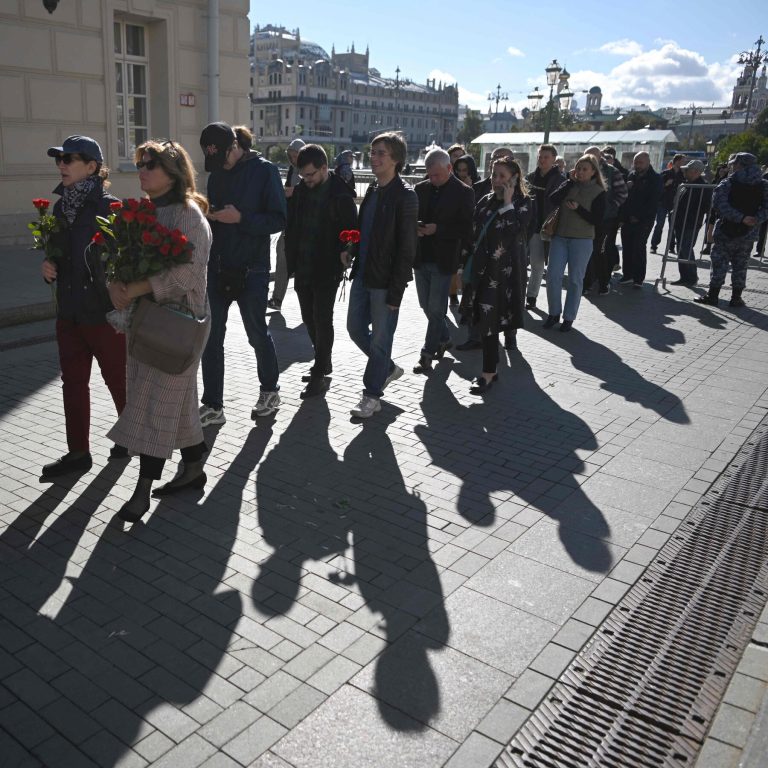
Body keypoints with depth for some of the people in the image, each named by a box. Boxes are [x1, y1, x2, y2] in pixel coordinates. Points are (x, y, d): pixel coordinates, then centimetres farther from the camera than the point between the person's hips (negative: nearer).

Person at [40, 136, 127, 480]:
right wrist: (49, 265, 0)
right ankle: (77, 453, 21)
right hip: (69, 310, 7)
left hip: (104, 312, -7)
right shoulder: (61, 207, 9)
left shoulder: (109, 207, -12)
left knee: (118, 379, 10)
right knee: (72, 382, 10)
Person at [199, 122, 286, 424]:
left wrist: (240, 218, -22)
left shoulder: (264, 170, -7)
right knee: (210, 338, 4)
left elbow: (279, 219, -12)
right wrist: (208, 215, -4)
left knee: (257, 333, 9)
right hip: (217, 268, 6)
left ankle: (269, 391, 32)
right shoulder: (217, 174, 10)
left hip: (251, 269, -5)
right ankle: (212, 405, 14)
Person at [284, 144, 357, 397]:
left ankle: (319, 375, 4)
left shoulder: (340, 195, -11)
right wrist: (291, 261, 6)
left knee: (322, 319, -3)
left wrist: (340, 261, -14)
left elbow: (350, 232, -9)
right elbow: (291, 226, 12)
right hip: (303, 268, 7)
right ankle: (324, 362, 31)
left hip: (327, 271, -6)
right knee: (309, 318, 14)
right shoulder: (301, 190, 7)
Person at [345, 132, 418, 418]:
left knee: (380, 338, 3)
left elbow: (406, 249, -16)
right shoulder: (373, 190, 11)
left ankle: (372, 396, 16)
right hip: (362, 275, 8)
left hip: (384, 281, -8)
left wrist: (395, 292, -18)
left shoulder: (404, 195, -13)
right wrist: (350, 250, 7)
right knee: (356, 328, 15)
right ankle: (388, 368, 36)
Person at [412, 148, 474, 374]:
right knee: (427, 306, 15)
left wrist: (438, 229, -18)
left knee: (436, 309, -2)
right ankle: (444, 339, 37)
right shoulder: (421, 189, 7)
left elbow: (466, 228, -9)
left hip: (444, 260, -5)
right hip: (421, 257, 5)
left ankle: (427, 355, 8)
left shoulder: (463, 193, -6)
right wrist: (416, 227, -7)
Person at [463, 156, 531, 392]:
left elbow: (516, 233, -20)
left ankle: (489, 373, 0)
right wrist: (468, 265, 11)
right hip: (483, 267, 5)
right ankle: (490, 369, 16)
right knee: (484, 318, 5)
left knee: (489, 320, -8)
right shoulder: (485, 202, 11)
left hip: (506, 270, -5)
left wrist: (508, 204, -16)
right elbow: (475, 235, 14)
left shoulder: (523, 203, -3)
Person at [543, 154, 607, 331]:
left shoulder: (598, 192, -1)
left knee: (575, 280, 3)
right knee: (553, 276, -2)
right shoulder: (568, 185, 8)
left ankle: (569, 317, 14)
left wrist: (578, 208, -17)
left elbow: (597, 220, -7)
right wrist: (571, 181, -9)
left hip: (582, 240, -3)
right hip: (559, 237, 3)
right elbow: (553, 199, -10)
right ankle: (554, 313, 14)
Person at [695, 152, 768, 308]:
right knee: (740, 266, 12)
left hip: (726, 232, -3)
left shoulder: (727, 184, -7)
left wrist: (741, 218, -21)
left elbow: (720, 205, -21)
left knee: (719, 265, 5)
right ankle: (736, 297, 15)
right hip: (748, 234, 3)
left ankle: (712, 296, 7)